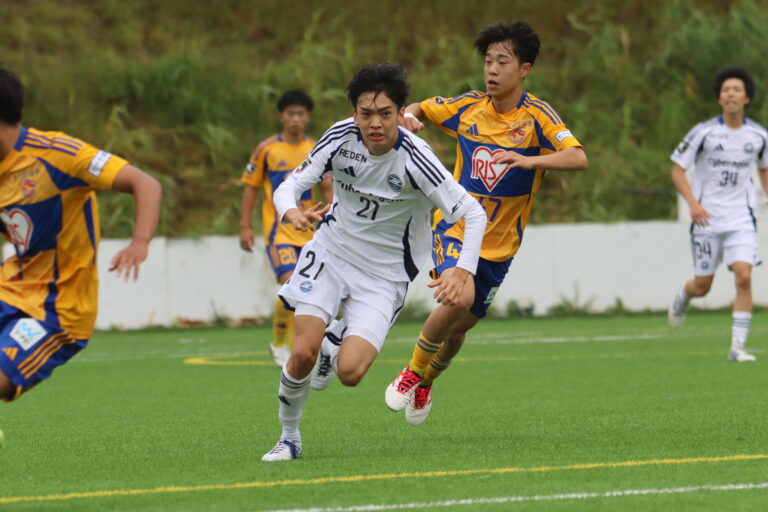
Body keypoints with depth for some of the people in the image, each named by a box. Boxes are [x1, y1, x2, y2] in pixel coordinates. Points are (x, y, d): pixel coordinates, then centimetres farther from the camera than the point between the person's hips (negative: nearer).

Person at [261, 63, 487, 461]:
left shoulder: (414, 159, -23)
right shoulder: (342, 137, -14)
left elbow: (473, 213, -22)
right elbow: (289, 186, -11)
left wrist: (462, 272, -37)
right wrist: (292, 213, -36)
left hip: (384, 275, -2)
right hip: (331, 252, 2)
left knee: (349, 372, -18)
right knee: (303, 354, -17)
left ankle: (334, 349, 21)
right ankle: (289, 436, 9)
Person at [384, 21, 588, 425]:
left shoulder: (537, 116, -12)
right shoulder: (468, 107, -3)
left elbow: (578, 157, -27)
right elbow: (420, 109, 16)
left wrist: (528, 161, -42)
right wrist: (409, 116, -9)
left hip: (500, 241, 0)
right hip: (455, 225, 0)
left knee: (458, 327, 9)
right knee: (459, 295, -29)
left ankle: (426, 381, 42)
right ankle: (411, 372, -5)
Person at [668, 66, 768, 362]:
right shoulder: (703, 133, -8)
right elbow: (677, 170, -3)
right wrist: (693, 203, -17)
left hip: (741, 220, 1)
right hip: (706, 218, -1)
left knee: (744, 277, -18)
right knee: (702, 287, 6)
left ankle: (738, 346, -11)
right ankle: (683, 297, 44)